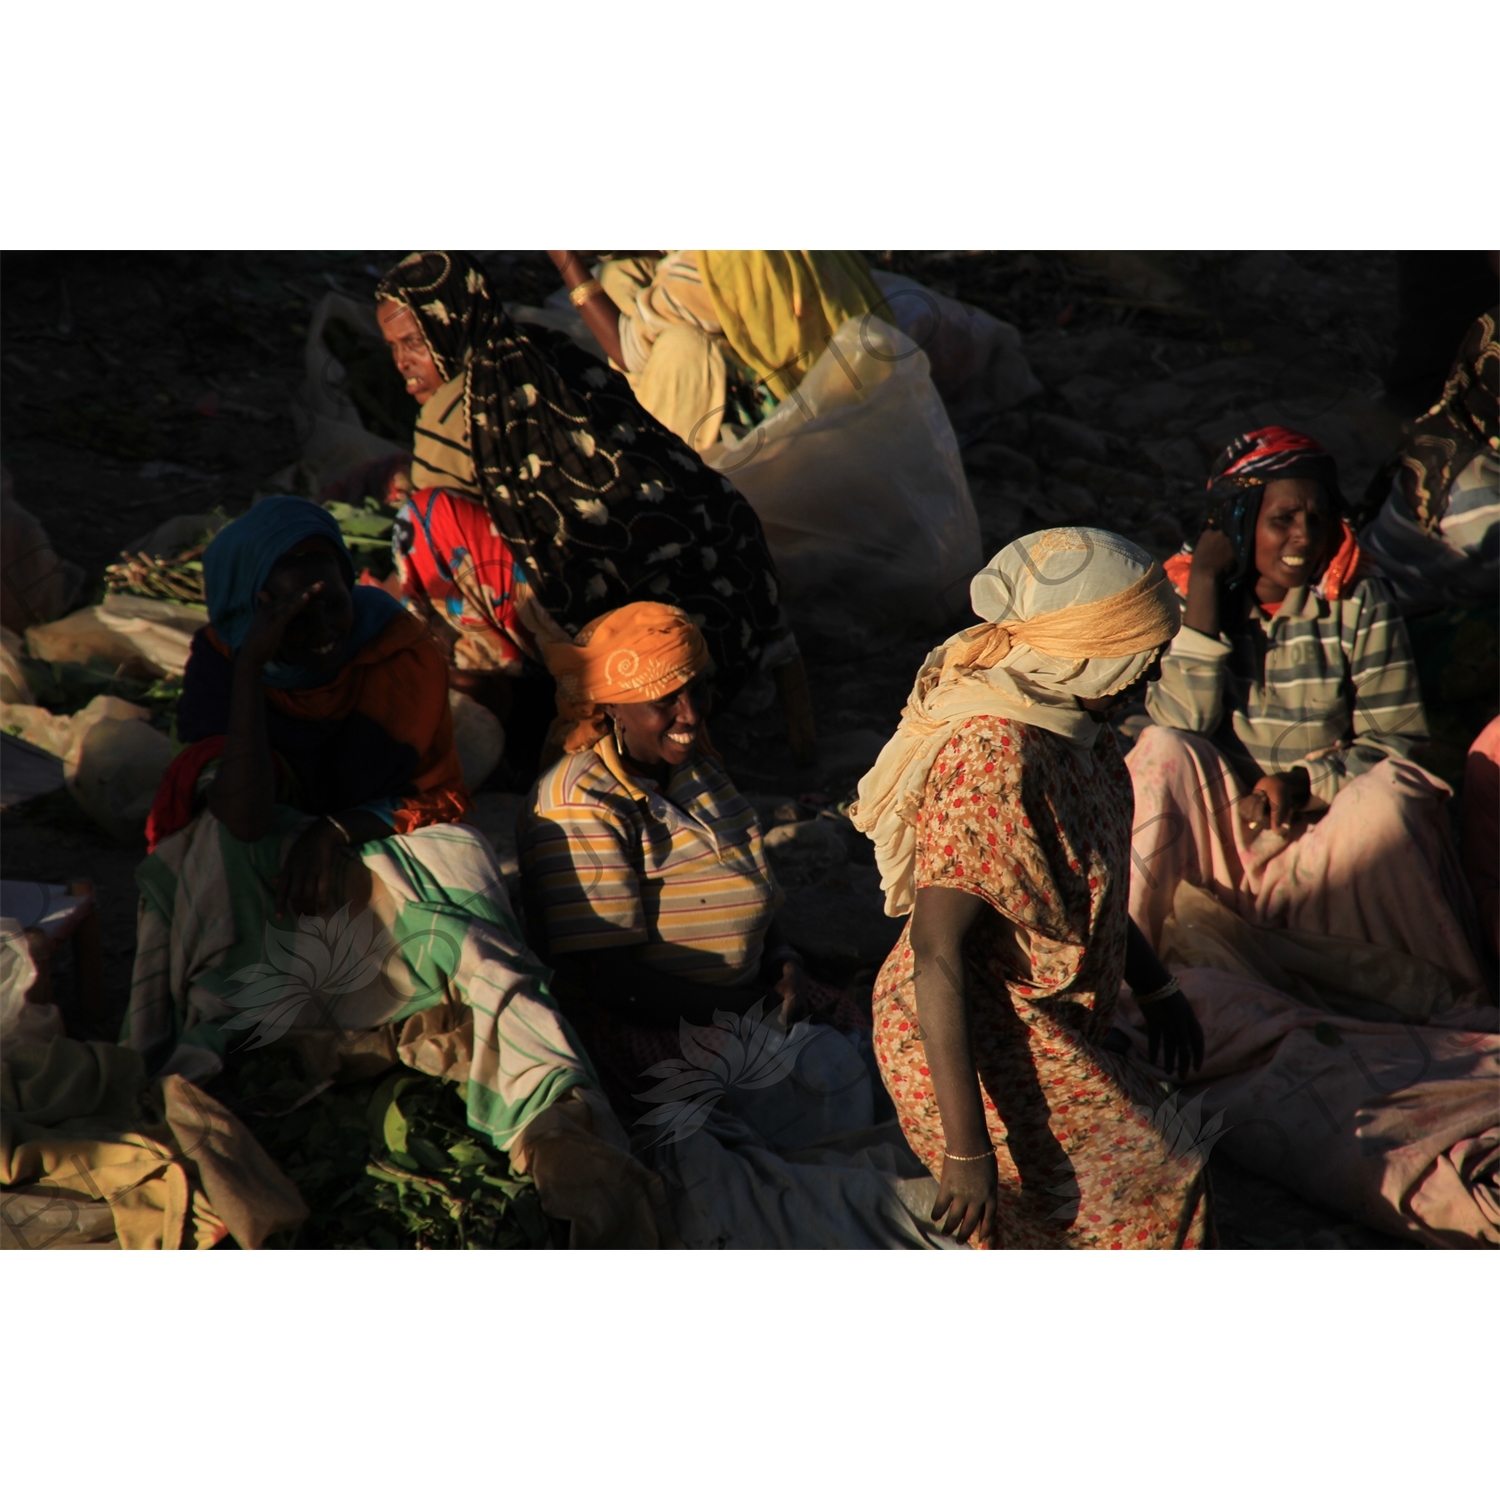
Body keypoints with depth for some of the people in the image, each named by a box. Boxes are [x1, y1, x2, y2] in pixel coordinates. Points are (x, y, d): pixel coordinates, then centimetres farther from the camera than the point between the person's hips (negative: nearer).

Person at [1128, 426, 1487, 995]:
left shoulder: (1359, 602, -6)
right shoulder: (1186, 591, -3)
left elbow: (1395, 742, -7)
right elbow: (1182, 722, -18)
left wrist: (1304, 782, -24)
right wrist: (1205, 584, -20)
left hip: (1326, 827, -1)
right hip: (1220, 830, 1)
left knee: (1384, 798, -32)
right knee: (1162, 751, -26)